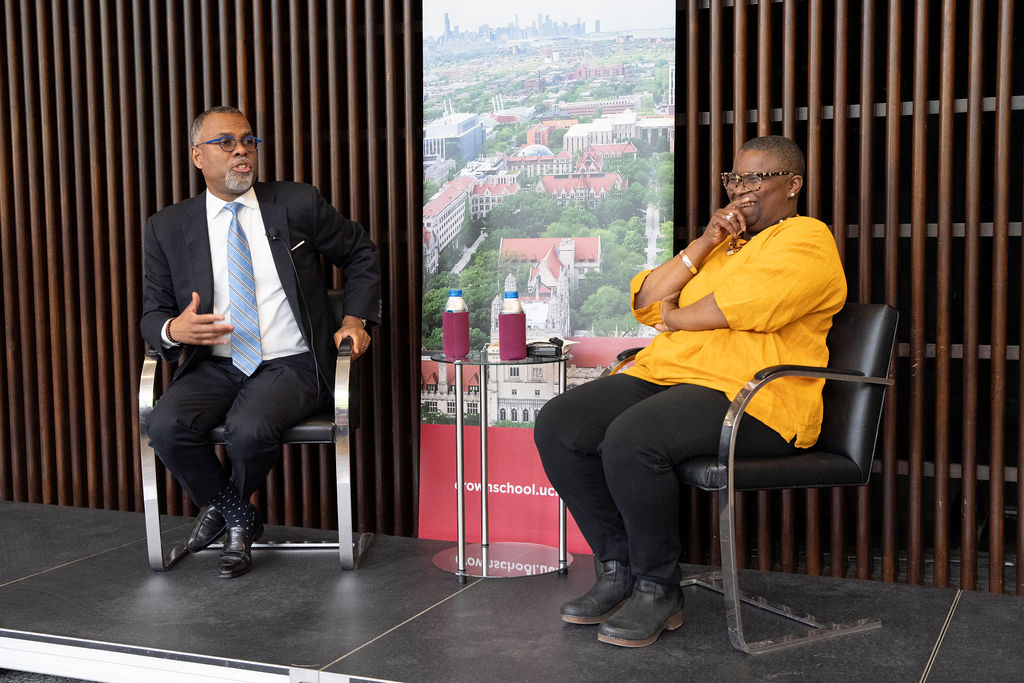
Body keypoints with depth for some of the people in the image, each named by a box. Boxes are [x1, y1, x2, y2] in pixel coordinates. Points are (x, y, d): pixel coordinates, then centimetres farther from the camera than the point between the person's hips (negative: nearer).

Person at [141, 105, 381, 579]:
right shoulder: (169, 228, 7)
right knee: (166, 426, -27)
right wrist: (173, 329, -16)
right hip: (214, 366, 2)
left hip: (290, 365, -2)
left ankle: (221, 508, 7)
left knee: (250, 428, -32)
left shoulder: (298, 205, 4)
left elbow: (362, 254, 16)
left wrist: (356, 319, 3)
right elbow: (152, 313, 9)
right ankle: (239, 520, 1)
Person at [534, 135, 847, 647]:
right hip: (665, 374, 9)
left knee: (629, 440, -34)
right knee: (558, 425, -13)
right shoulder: (722, 245, 27)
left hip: (752, 398, -8)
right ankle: (617, 570, -4)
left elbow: (739, 306, -16)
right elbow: (645, 302, 15)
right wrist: (702, 245, 4)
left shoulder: (806, 240, 1)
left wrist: (673, 317, 1)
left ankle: (659, 591, -13)